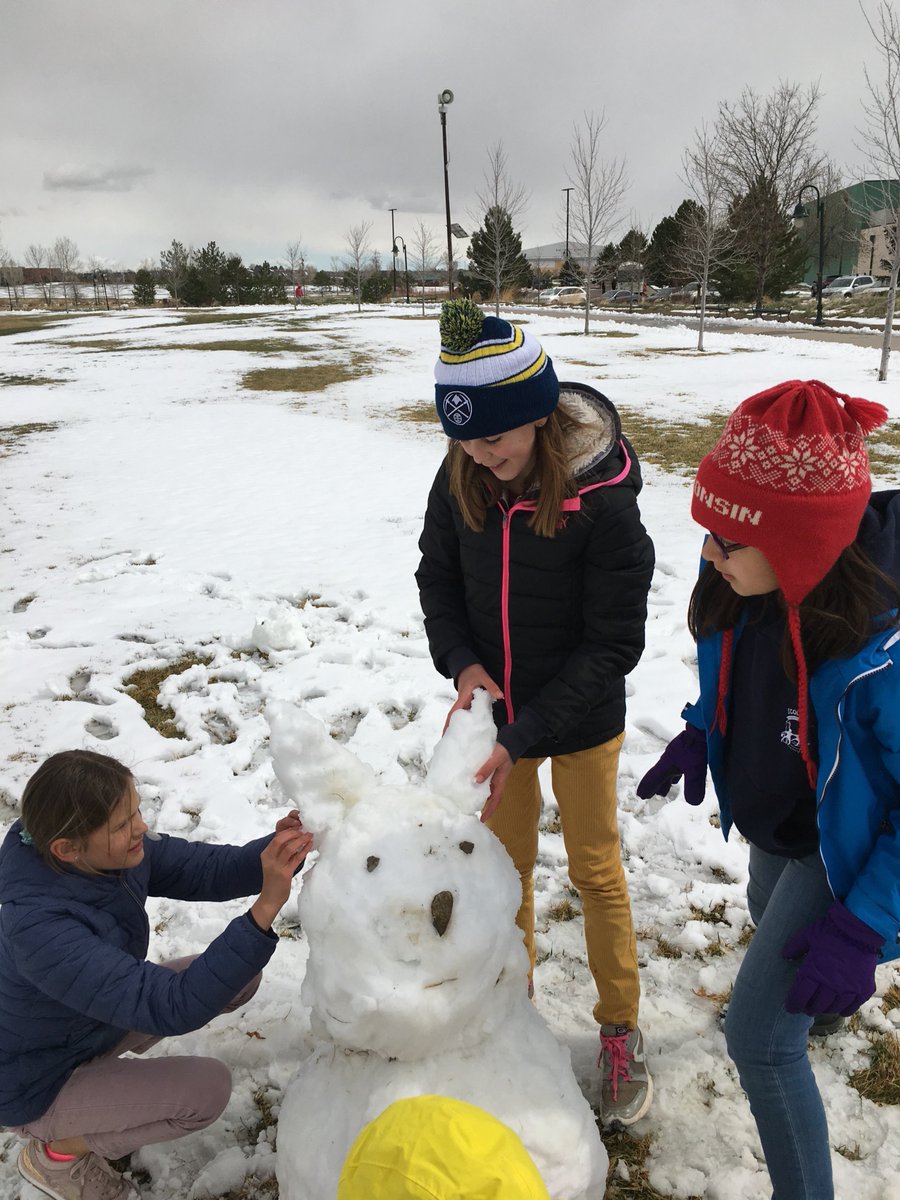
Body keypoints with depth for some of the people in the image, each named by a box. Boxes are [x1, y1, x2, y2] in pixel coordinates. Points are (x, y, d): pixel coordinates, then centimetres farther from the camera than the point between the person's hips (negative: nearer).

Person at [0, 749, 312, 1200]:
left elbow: (205, 870, -14)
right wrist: (266, 905, -53)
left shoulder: (114, 853, -21)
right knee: (207, 1089, -18)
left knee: (239, 976, -2)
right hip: (36, 1088, -7)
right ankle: (58, 1152, 5)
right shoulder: (39, 929, -41)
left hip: (96, 1021, 7)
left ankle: (104, 1063, 13)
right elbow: (171, 1006, -44)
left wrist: (281, 847, -35)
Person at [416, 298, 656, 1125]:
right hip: (497, 708, 4)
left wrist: (524, 736, -25)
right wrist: (462, 662, -17)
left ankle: (620, 1028, 37)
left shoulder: (604, 500, -25)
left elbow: (610, 645, -20)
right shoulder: (461, 478, -13)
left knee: (595, 870, 14)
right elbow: (437, 578, 1)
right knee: (503, 860, 19)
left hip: (581, 719, -3)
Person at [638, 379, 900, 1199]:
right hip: (775, 824, 7)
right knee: (772, 919, 35)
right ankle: (830, 998, 70)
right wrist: (700, 732, -8)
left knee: (760, 1037, -4)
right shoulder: (752, 587, -21)